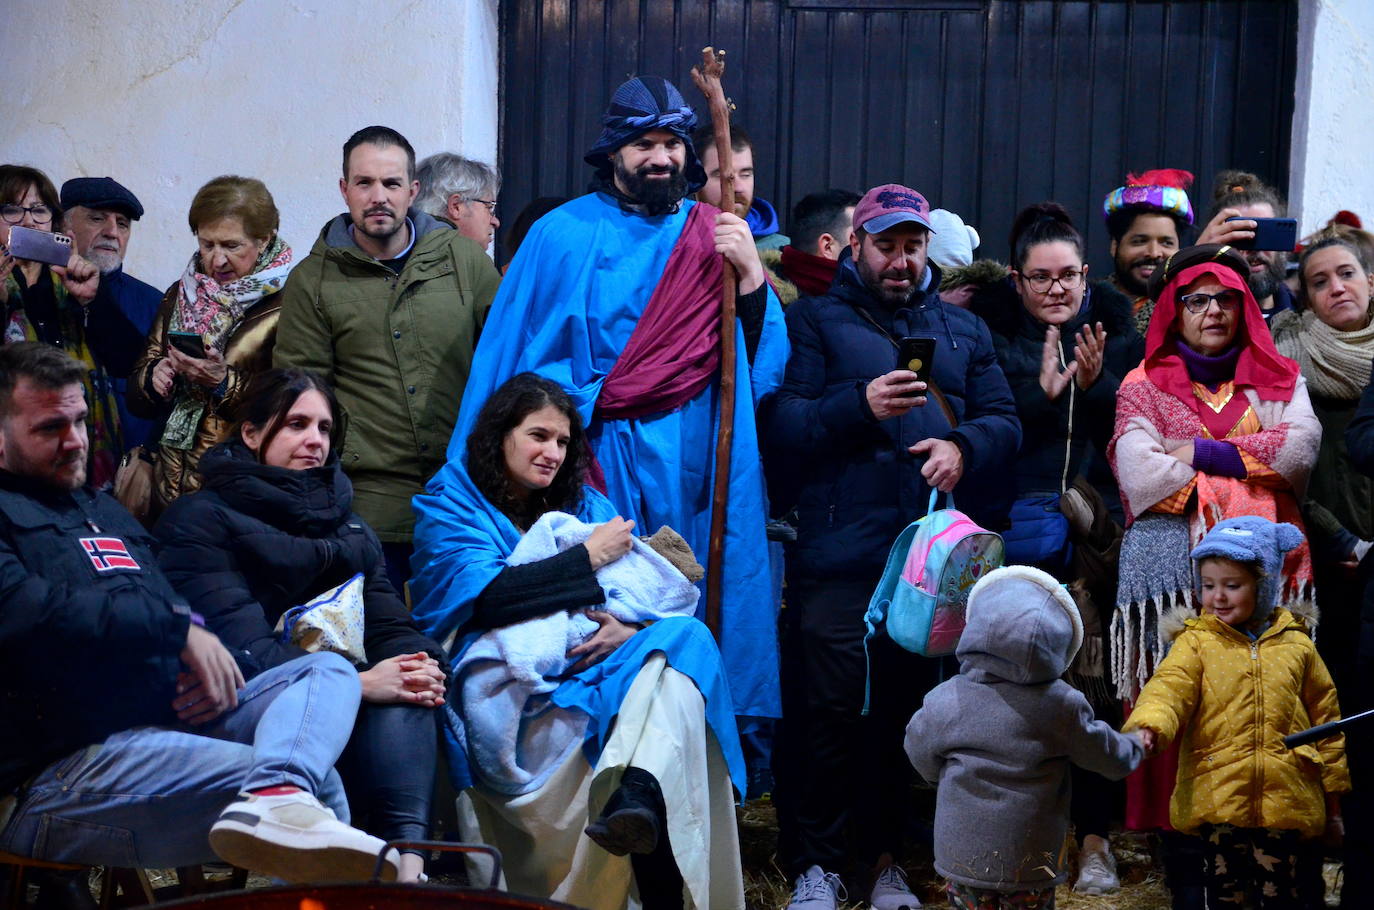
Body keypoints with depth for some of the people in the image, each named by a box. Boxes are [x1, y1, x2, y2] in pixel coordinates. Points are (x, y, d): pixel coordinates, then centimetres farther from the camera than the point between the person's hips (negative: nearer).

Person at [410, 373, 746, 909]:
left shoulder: (585, 505, 25)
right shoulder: (449, 509, 11)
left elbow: (662, 594, 14)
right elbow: (484, 593, -10)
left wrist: (630, 627, -11)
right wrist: (590, 557, -5)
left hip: (593, 664, 4)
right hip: (513, 681, -4)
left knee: (687, 638, -30)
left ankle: (637, 792, -55)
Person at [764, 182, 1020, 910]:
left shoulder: (962, 330, 22)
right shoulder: (813, 321, 8)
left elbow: (1004, 421, 14)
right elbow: (780, 427, -3)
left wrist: (964, 446, -7)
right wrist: (861, 406, -17)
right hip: (839, 556, -4)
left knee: (905, 708, 7)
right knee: (830, 710, -7)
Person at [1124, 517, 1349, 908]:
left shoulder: (1295, 644, 6)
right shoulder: (1197, 642, 1)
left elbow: (1325, 719, 13)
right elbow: (1169, 687, -17)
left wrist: (1333, 801, 15)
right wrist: (1149, 725, -40)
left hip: (1284, 798, 1)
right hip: (1218, 797, -1)